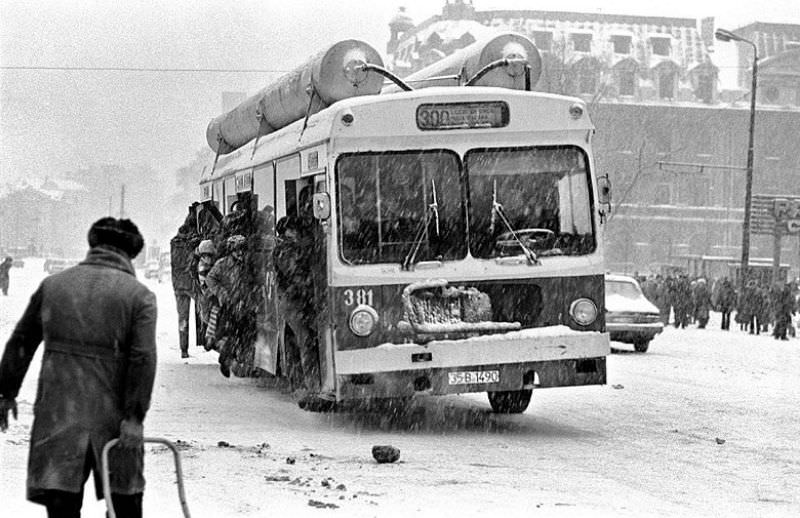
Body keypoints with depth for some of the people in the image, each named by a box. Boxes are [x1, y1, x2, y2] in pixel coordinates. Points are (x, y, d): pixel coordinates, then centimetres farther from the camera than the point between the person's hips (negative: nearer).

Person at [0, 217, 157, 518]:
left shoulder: (52, 285, 8)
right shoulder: (139, 295, -1)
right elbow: (144, 358, -11)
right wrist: (134, 416, -12)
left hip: (56, 412, 2)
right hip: (111, 413, -2)